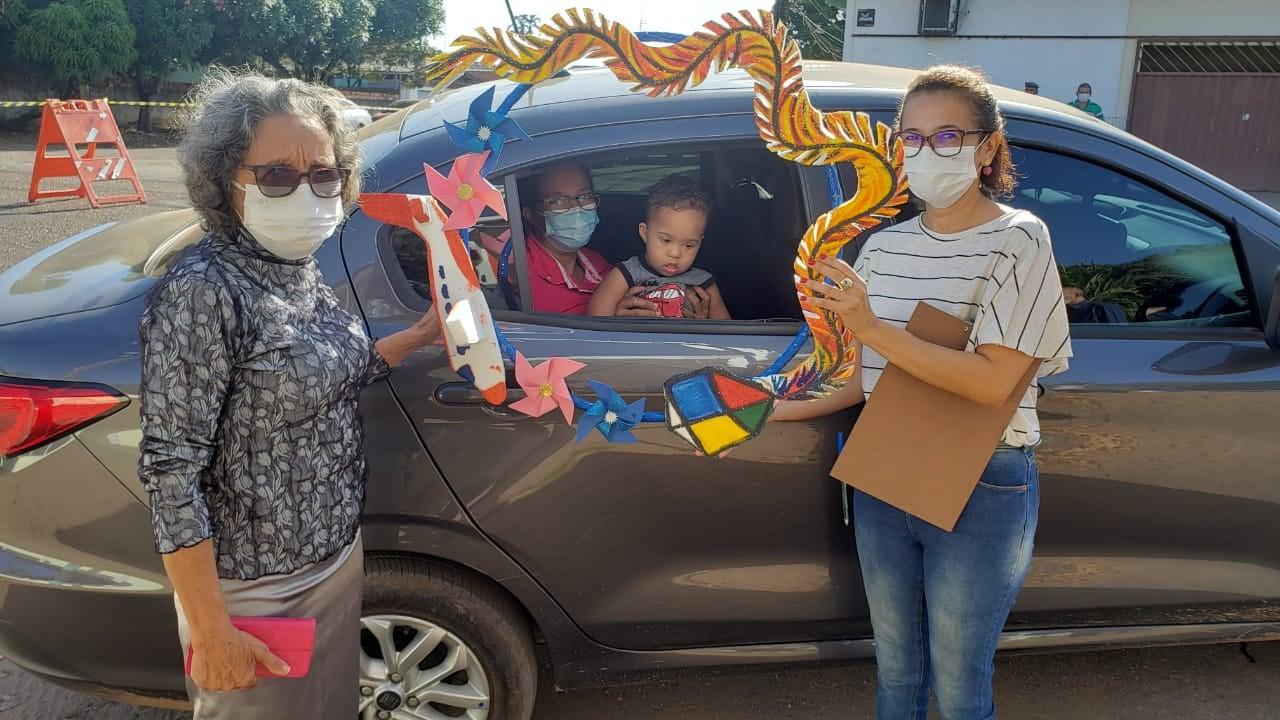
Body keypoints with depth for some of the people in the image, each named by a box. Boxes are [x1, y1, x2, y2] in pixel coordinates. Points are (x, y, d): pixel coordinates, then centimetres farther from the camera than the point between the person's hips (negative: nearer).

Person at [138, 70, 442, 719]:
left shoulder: (303, 274, -1)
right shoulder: (202, 291, -24)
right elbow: (170, 472, -23)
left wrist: (419, 335, 8)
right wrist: (212, 632, -21)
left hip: (338, 560, 7)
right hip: (255, 591, -7)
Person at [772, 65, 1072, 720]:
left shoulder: (1017, 240, -11)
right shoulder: (884, 246, 5)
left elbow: (992, 381, -21)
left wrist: (871, 327, -27)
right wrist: (799, 410, 6)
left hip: (980, 492, -5)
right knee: (895, 666, 20)